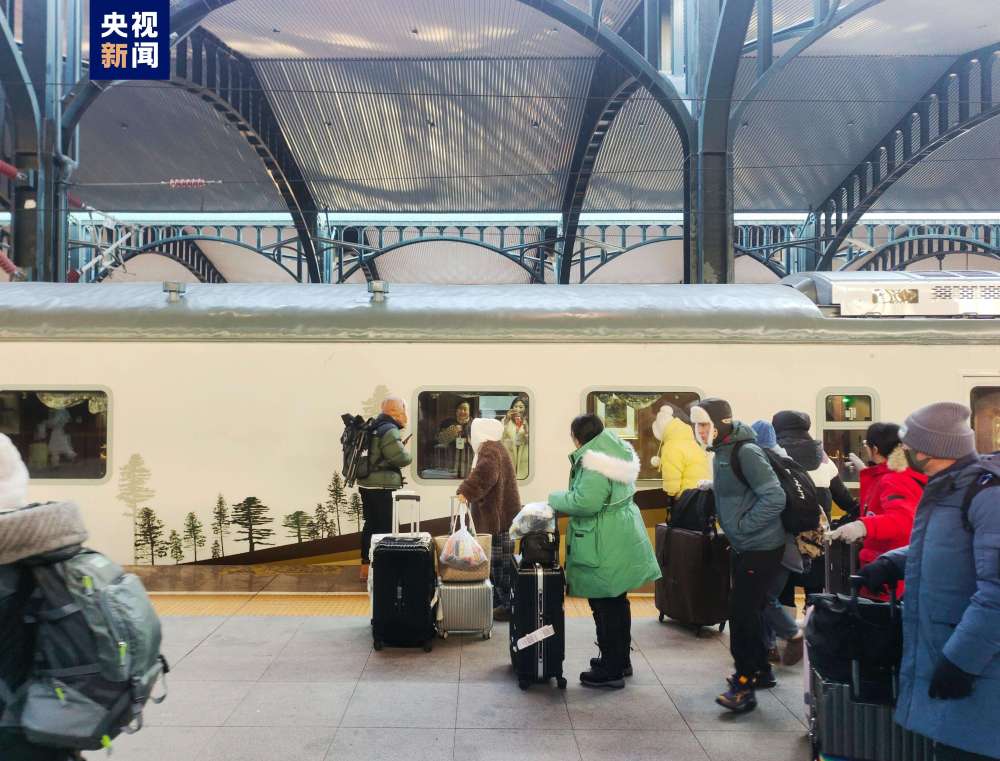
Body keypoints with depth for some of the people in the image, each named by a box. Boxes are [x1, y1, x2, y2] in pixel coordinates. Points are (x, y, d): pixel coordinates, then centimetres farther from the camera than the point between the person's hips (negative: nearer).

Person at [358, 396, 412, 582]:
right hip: (382, 486, -9)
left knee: (371, 525, 16)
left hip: (367, 483, 9)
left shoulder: (375, 427, 13)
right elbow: (401, 458, -21)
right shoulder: (389, 430, -17)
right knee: (384, 528, -1)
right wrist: (409, 456, 0)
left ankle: (366, 566, 23)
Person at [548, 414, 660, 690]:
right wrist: (567, 499, 13)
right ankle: (621, 660, 34)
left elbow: (585, 503, -29)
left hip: (605, 549, -10)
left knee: (605, 607, 1)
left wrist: (556, 498, -12)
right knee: (617, 603, 20)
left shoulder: (594, 463, -22)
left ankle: (611, 670, 11)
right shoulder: (615, 453, 10)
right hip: (621, 540, 10)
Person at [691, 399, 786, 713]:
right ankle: (760, 670, 33)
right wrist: (731, 529, 12)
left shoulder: (746, 452, -20)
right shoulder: (721, 453, 8)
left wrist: (742, 526, -20)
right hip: (742, 547, 9)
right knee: (748, 610, 18)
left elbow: (774, 498, -25)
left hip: (761, 548, -9)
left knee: (742, 612, -6)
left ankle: (744, 685, 4)